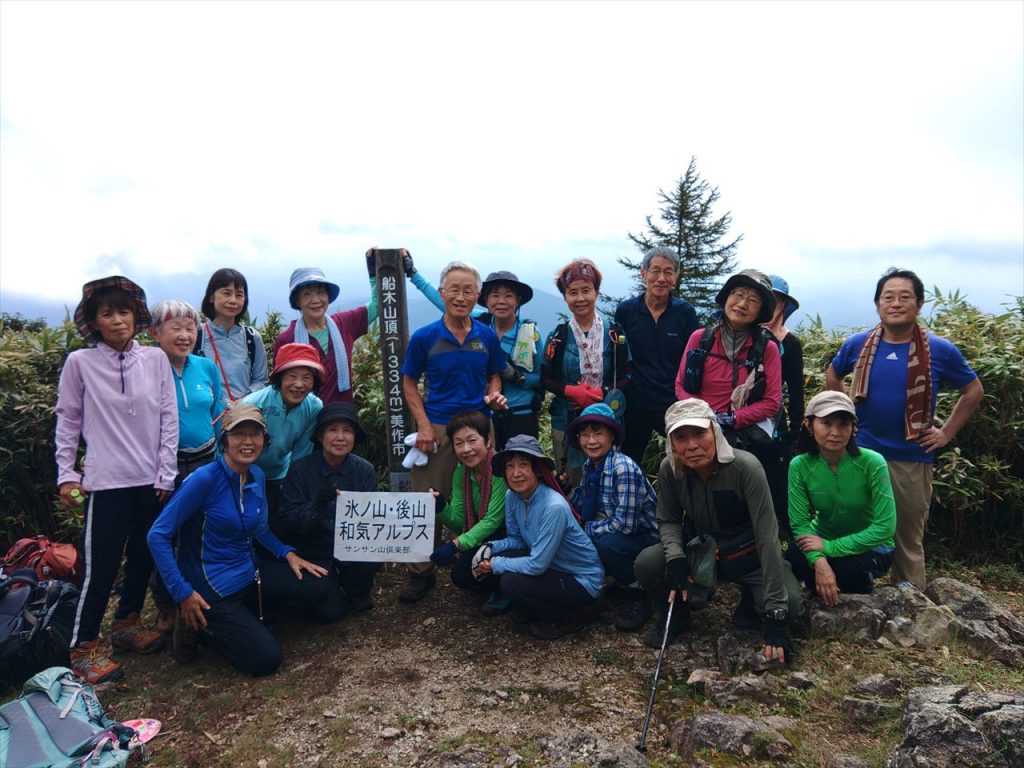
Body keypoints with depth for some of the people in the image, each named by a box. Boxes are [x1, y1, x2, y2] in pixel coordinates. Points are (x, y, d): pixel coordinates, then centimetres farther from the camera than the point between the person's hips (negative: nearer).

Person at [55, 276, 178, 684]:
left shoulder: (155, 359, 0)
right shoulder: (80, 363, -4)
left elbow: (168, 418, 1)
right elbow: (67, 421, 3)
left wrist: (166, 473, -1)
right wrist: (66, 474, 0)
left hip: (150, 481, 3)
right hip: (106, 482, -3)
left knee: (143, 557, 13)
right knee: (100, 566, 1)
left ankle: (127, 624, 34)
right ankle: (84, 647, 18)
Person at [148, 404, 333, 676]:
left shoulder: (257, 475, 0)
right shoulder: (204, 479, -21)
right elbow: (158, 536, -20)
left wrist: (288, 553, 1)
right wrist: (183, 594, -19)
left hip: (249, 572, 7)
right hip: (212, 589, -7)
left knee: (319, 587, -2)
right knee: (266, 660, -9)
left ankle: (243, 615, 12)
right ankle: (198, 624, 10)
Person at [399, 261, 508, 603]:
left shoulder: (487, 337, 2)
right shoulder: (424, 337, -6)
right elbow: (409, 383, 2)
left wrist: (494, 395, -8)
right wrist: (423, 425, -9)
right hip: (438, 429, -2)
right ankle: (421, 571, 17)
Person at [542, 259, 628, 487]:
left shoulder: (613, 333, -1)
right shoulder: (558, 336, -1)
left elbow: (625, 378, 0)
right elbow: (546, 379, 1)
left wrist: (603, 393, -16)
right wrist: (571, 391, -15)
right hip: (566, 422, 0)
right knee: (570, 483, 8)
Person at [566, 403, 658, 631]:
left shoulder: (625, 469, -27)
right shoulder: (590, 465, -1)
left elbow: (624, 525, -28)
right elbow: (583, 506, 4)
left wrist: (587, 527, -18)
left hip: (647, 538, -8)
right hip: (619, 536, 8)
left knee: (608, 543, -32)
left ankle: (638, 598, -6)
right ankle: (623, 582, 16)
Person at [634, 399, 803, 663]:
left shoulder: (746, 467, -29)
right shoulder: (669, 468, -17)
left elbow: (768, 537, -29)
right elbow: (668, 520, -2)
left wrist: (775, 615, -31)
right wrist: (675, 556, -25)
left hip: (747, 553, -2)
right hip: (700, 549, 3)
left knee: (790, 602, -28)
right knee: (646, 564, -23)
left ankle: (749, 599, 8)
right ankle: (676, 612, 8)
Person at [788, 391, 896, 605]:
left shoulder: (872, 462, -24)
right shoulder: (800, 465, -17)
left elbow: (885, 527, -24)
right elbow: (799, 522, -18)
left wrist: (830, 547, -26)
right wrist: (818, 560, -36)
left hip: (870, 544, -1)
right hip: (824, 538, 2)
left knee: (850, 569, -33)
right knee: (796, 556, -30)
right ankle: (824, 595, 4)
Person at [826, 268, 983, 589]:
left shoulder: (940, 350, -7)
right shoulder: (857, 344, -4)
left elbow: (974, 391, 6)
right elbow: (832, 376, 15)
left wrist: (947, 432, 1)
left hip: (912, 458, -1)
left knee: (909, 538, 11)